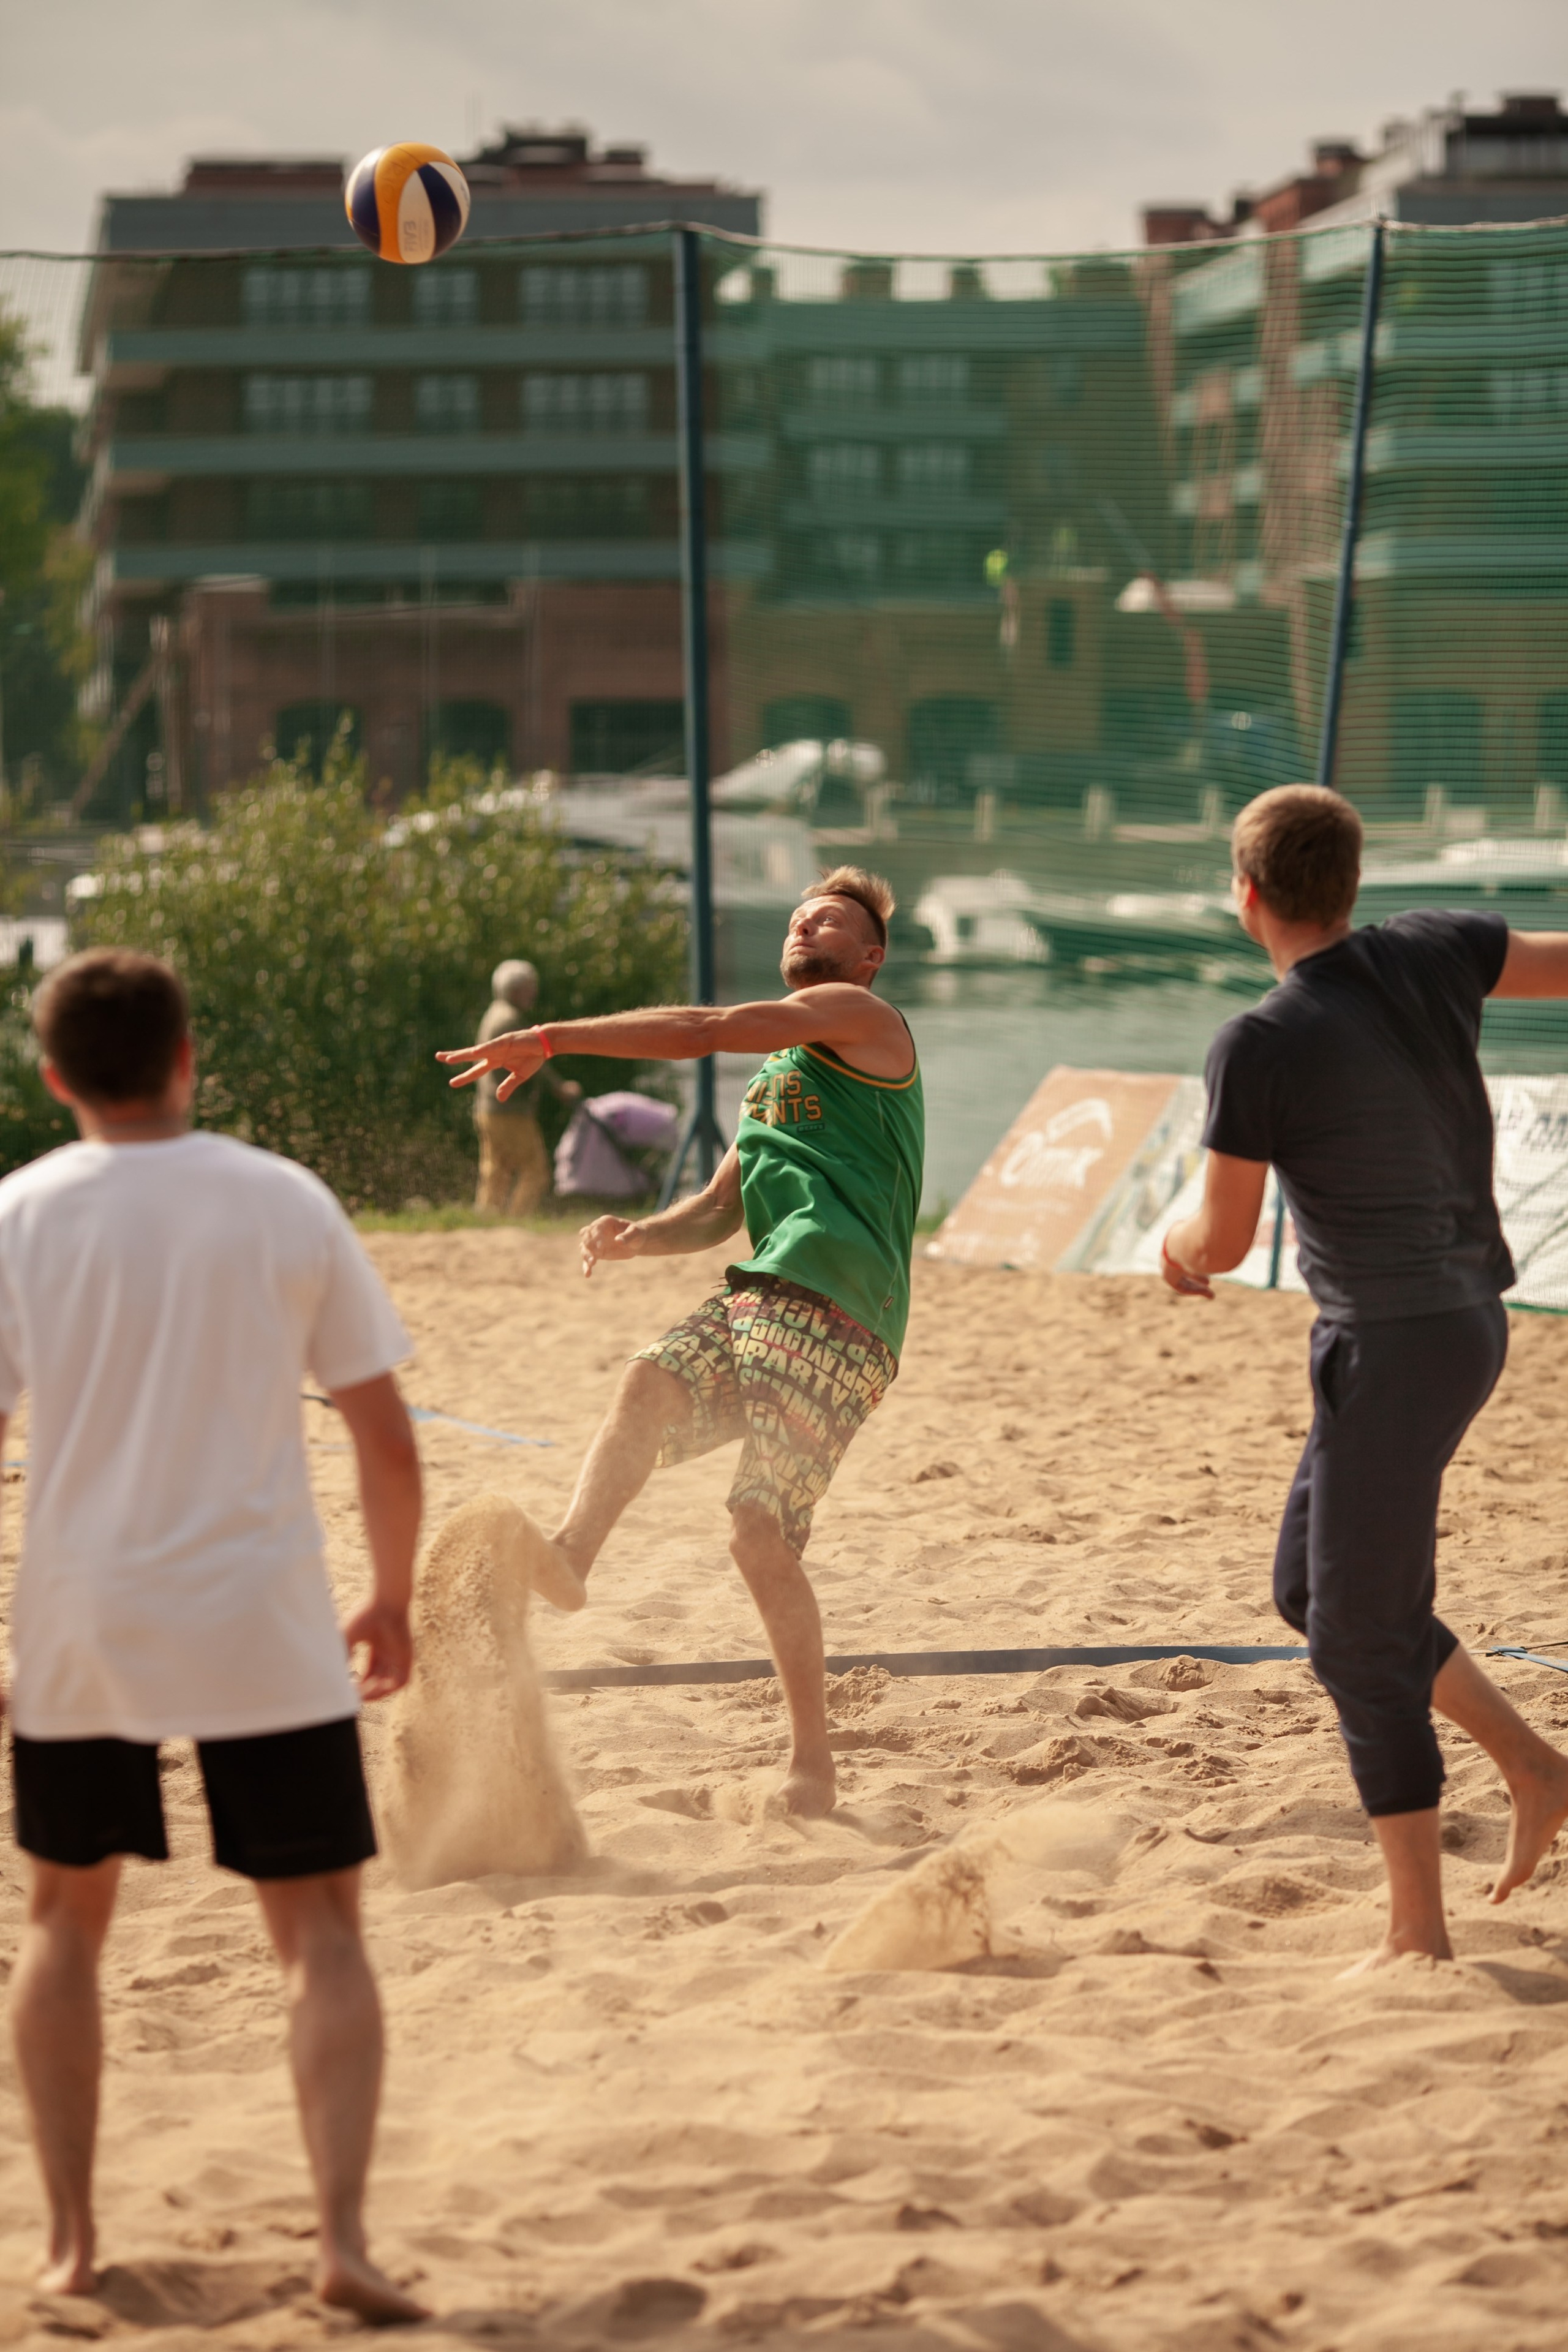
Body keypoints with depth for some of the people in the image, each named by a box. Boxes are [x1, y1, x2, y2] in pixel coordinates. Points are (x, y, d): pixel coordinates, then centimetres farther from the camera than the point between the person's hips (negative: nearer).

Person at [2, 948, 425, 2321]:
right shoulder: (285, 1203, -2)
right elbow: (388, 1442, 0)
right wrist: (394, 1601, 14)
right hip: (264, 1635, -1)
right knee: (320, 1930, 6)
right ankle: (343, 2236, -8)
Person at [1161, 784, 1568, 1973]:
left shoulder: (1260, 1046, -17)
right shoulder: (1434, 951, 0)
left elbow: (1222, 1243, -10)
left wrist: (1175, 1237, 13)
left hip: (1392, 1347, -8)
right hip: (1466, 1316, 8)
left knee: (1361, 1634, -1)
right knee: (1311, 1584, 20)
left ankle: (1419, 1934, 4)